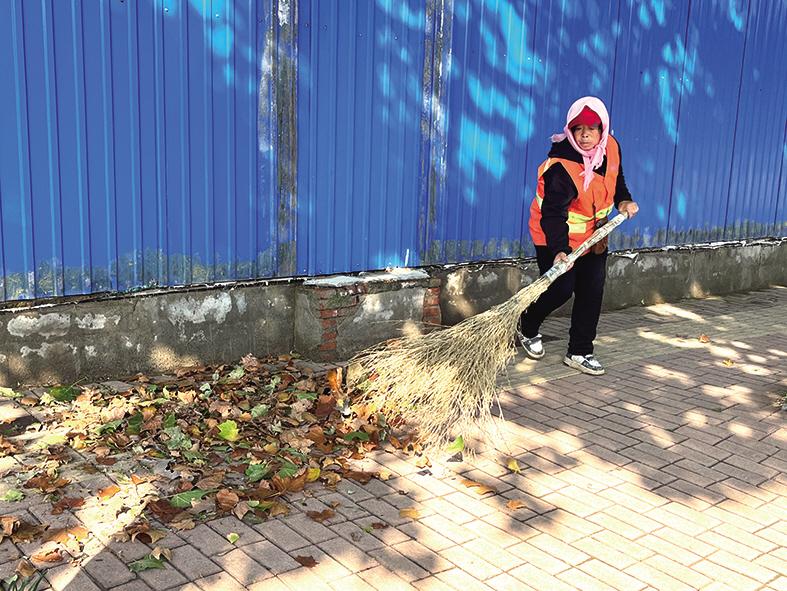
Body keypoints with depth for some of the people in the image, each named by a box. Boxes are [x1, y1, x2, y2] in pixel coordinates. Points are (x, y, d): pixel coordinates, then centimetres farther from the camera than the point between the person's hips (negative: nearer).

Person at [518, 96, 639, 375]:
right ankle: (527, 328, 26)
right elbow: (553, 214, -34)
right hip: (556, 237, -6)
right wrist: (559, 251, -46)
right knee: (561, 289, -6)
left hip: (594, 235, 7)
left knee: (592, 292, 4)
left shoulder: (610, 147, -7)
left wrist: (624, 201, -4)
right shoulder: (561, 166, -29)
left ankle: (580, 353, 16)